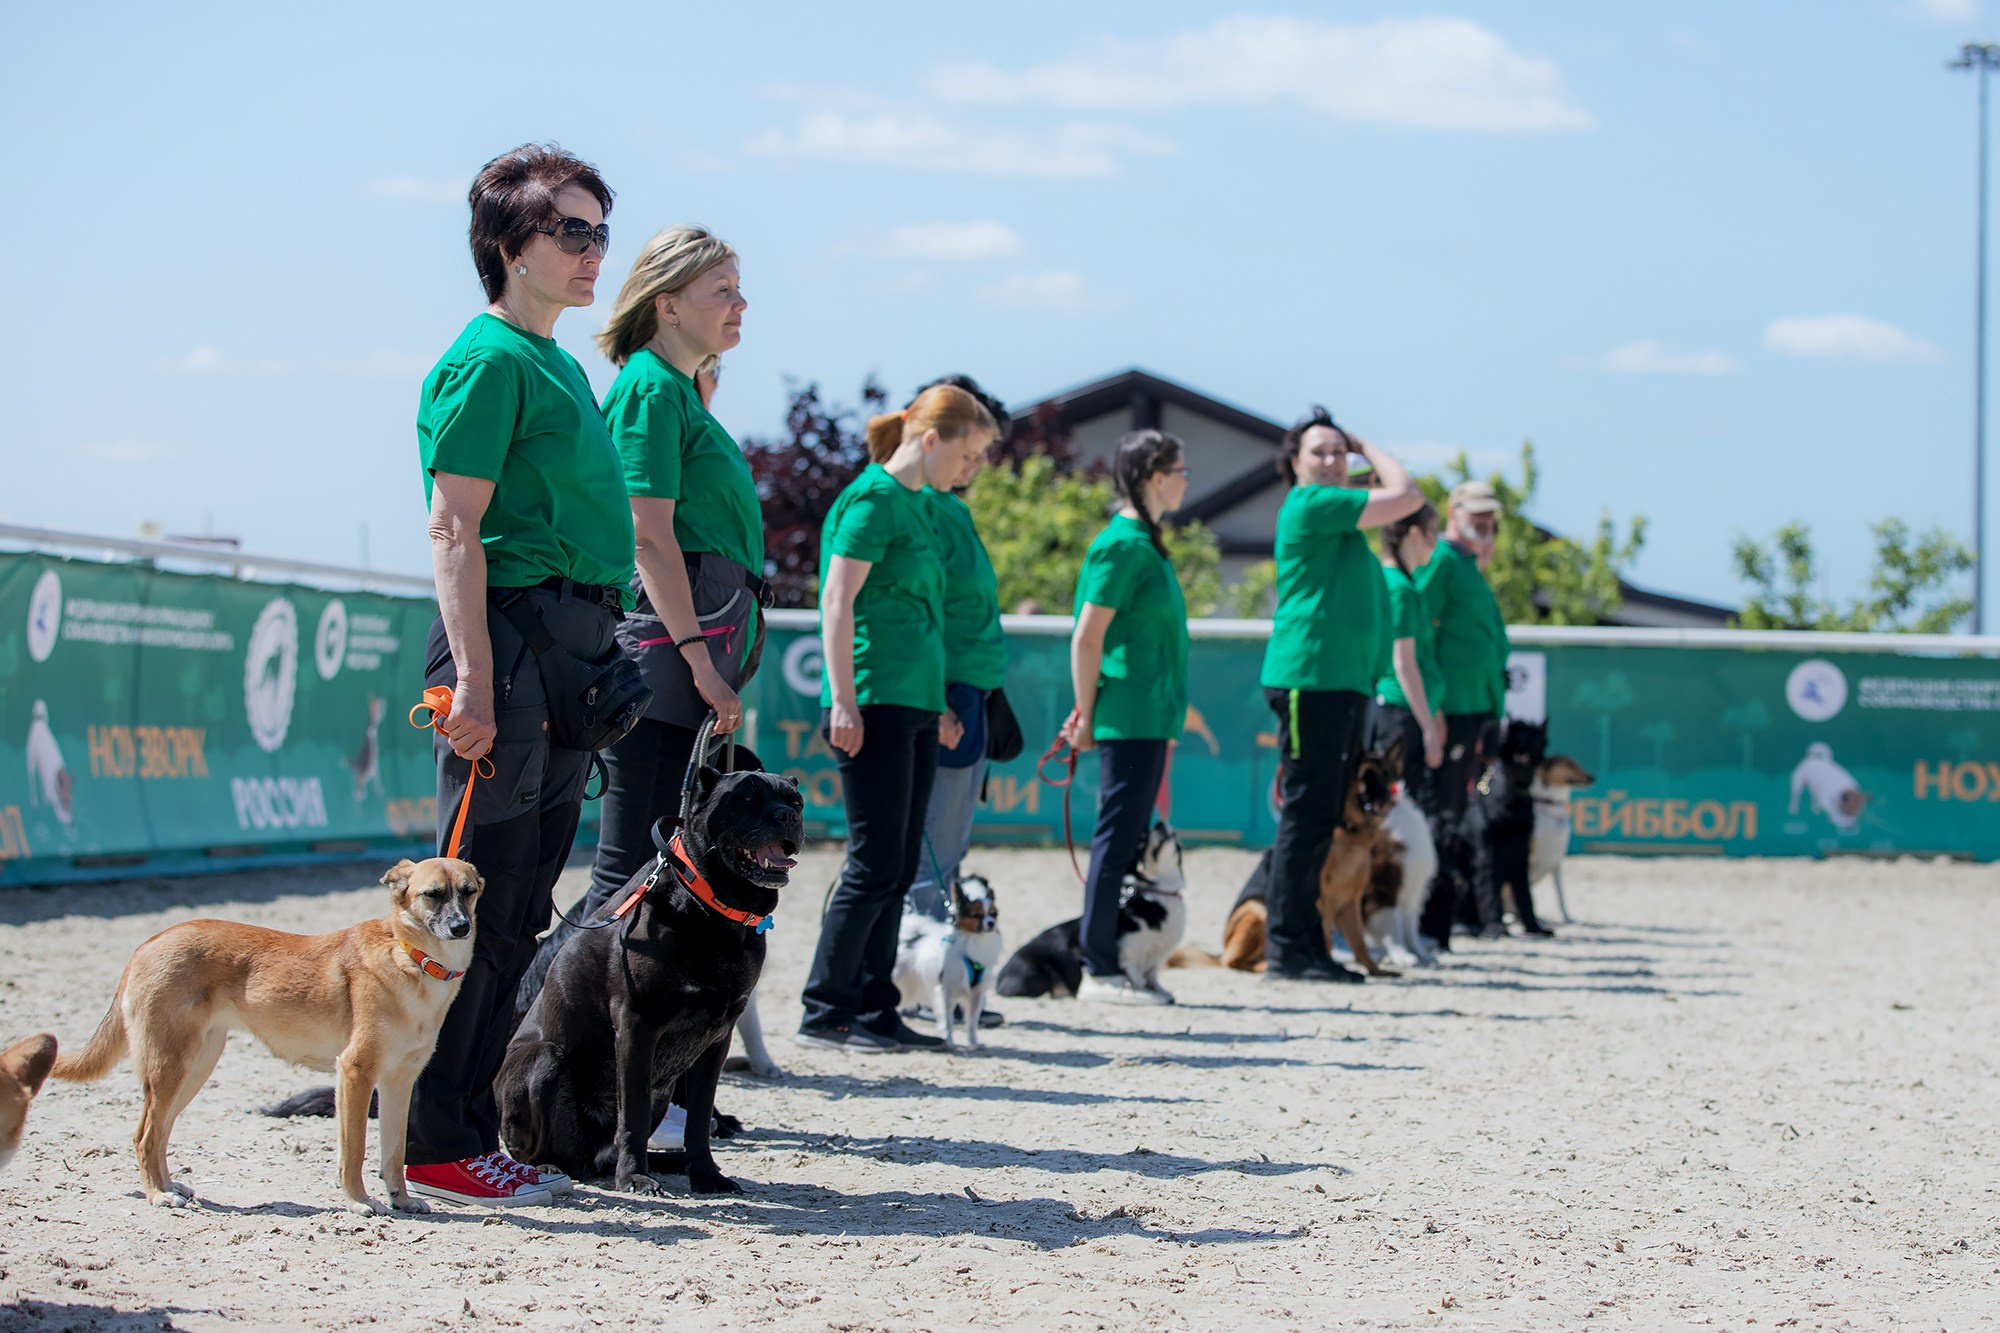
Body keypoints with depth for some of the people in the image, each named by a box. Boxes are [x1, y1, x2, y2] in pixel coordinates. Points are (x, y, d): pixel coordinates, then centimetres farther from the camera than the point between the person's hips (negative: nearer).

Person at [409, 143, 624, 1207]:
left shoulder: (560, 366, 20)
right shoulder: (489, 359, -8)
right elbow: (454, 532, -14)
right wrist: (474, 683, -21)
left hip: (574, 644, 10)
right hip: (514, 634, -10)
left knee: (517, 913, 11)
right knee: (481, 899, -7)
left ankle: (470, 1127, 16)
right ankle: (437, 1146, -3)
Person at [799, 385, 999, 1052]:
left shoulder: (917, 503, 18)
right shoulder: (872, 497, -9)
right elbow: (838, 602, -14)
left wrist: (936, 705, 25)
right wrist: (844, 702, -18)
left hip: (913, 706, 9)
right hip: (874, 702, -9)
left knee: (899, 868, 8)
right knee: (875, 864, -8)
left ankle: (874, 1011, 12)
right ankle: (824, 1011, -2)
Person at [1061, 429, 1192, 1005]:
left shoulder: (1143, 542, 15)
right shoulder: (1124, 544, -14)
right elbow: (1086, 638, -16)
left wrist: (1088, 711, 19)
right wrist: (1087, 717, -13)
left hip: (1148, 716, 10)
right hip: (1128, 719, -10)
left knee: (1130, 839, 11)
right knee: (1117, 838, -6)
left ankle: (1115, 963, 15)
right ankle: (1100, 970, -3)